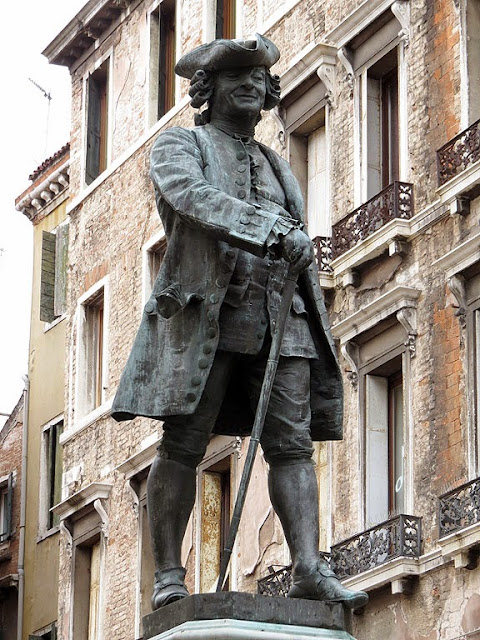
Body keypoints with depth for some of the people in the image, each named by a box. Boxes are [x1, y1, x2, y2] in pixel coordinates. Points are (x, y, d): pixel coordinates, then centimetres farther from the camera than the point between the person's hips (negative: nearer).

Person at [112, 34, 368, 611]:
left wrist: (319, 331, 16)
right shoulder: (179, 145, 11)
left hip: (279, 316, 5)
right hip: (205, 309, -5)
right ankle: (168, 575, -5)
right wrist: (273, 230, -26)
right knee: (183, 444, -8)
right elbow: (194, 196, -12)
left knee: (292, 444, -9)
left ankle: (309, 569, -18)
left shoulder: (276, 167, 29)